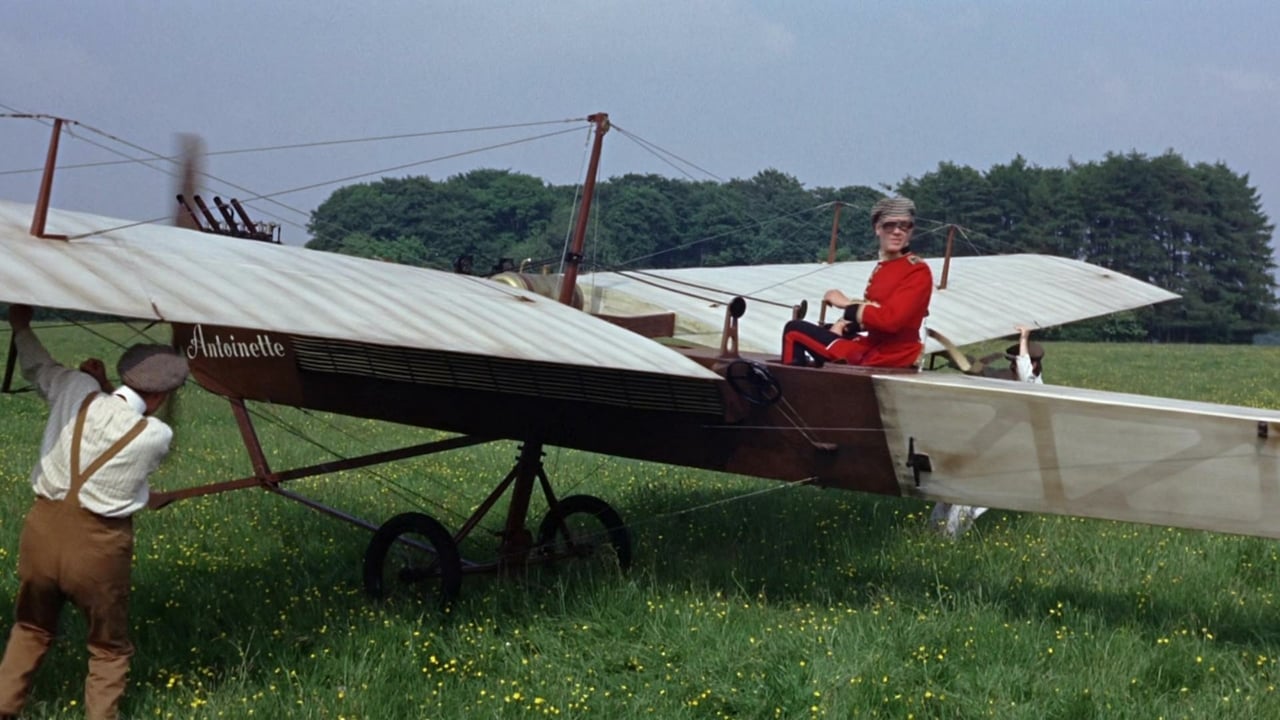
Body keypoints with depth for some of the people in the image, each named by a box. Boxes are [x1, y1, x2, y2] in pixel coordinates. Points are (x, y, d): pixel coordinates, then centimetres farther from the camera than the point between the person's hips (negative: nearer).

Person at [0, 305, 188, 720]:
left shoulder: (76, 390, -8)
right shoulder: (158, 436, -16)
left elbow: (37, 367, 15)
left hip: (42, 530, 4)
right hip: (98, 546, -4)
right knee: (109, 649, 17)